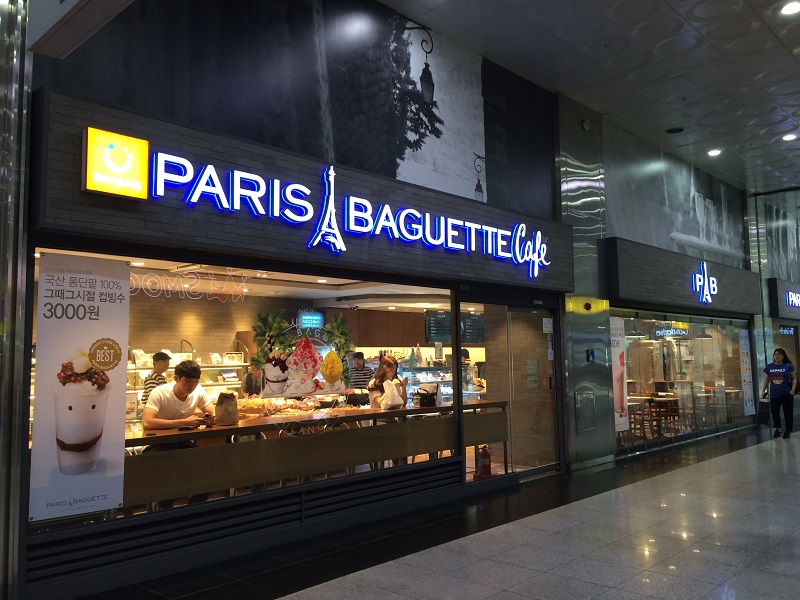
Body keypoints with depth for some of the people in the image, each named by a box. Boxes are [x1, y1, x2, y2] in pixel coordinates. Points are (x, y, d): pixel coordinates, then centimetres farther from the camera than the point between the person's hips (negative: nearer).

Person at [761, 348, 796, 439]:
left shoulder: (788, 366, -5)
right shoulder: (769, 367, 2)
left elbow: (794, 378, 0)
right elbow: (767, 379, 11)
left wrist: (793, 389, -12)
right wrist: (763, 390, 7)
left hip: (787, 394, -2)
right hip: (774, 394, 2)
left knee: (788, 413, 4)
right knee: (774, 412, 6)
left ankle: (788, 430, 19)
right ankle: (777, 429, 25)